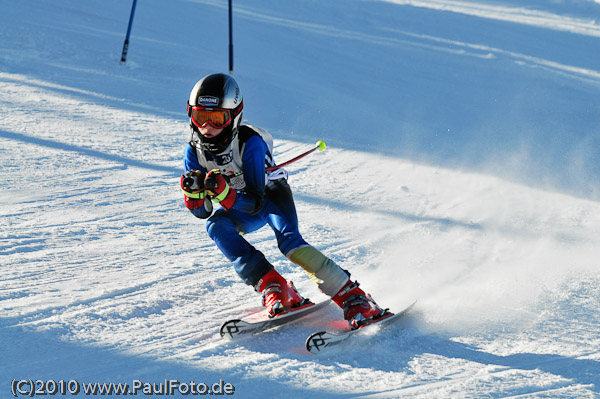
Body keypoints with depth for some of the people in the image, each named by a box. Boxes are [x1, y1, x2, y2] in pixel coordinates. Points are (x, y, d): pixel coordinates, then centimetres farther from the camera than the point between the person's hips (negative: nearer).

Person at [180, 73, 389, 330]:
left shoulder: (250, 142, -31)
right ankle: (274, 289, -28)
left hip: (271, 194, -5)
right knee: (216, 226, -27)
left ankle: (354, 299, -30)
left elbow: (256, 202, -35)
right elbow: (201, 211, -14)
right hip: (239, 207, 5)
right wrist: (193, 191, -35)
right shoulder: (195, 151, -17)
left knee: (288, 240, -32)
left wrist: (223, 192, -52)